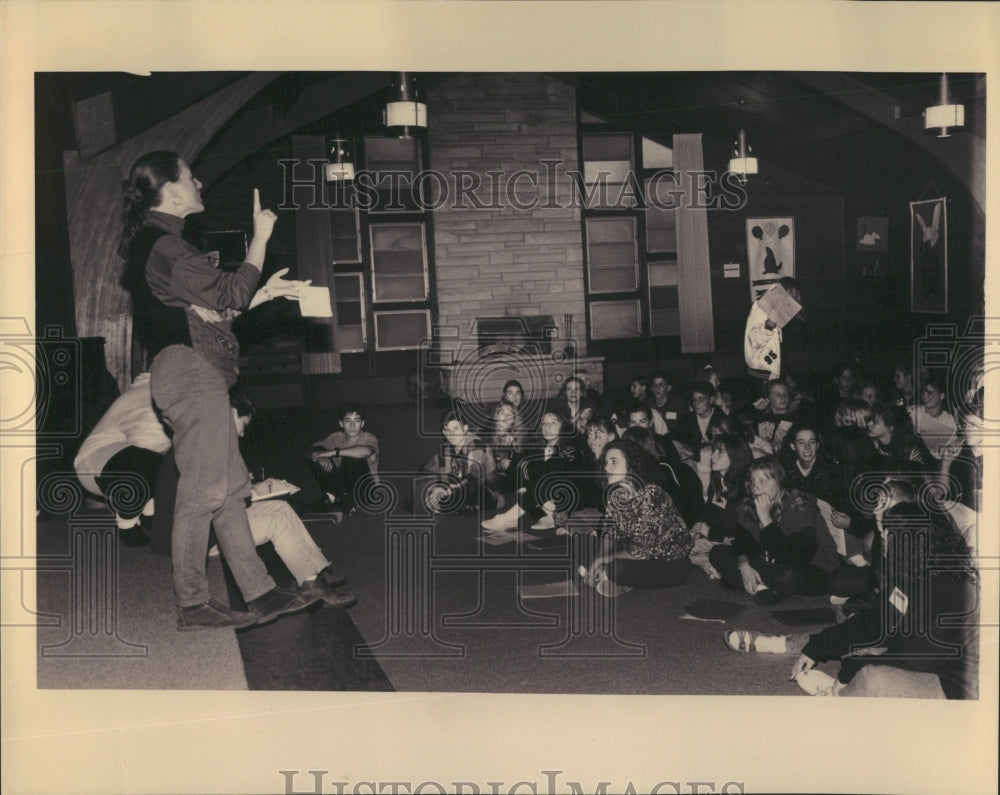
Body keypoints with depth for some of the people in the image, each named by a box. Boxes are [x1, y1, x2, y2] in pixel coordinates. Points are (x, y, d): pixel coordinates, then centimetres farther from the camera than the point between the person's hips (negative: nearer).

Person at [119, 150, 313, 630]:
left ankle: (259, 592, 13)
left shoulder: (159, 242, 21)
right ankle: (192, 604, 1)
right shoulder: (163, 245, -12)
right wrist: (260, 239, -6)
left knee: (230, 489, 9)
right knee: (202, 491, -7)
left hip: (197, 373, 11)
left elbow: (213, 310, 24)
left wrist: (264, 293, 20)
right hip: (190, 371, -11)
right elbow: (229, 293, -15)